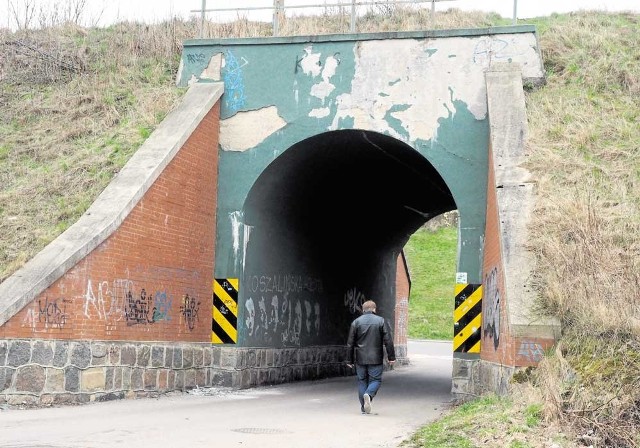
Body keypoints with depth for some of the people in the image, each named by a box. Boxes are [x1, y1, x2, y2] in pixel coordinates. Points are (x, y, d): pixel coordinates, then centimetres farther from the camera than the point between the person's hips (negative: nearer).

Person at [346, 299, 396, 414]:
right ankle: (369, 395, -23)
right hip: (375, 359, -2)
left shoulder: (356, 322, 3)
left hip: (360, 359, 2)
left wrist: (349, 360, 10)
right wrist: (391, 357, 2)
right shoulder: (381, 321, 0)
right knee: (376, 380, 5)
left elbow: (350, 343, 4)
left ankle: (363, 407, 8)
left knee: (362, 380, 10)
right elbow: (388, 341, -3)